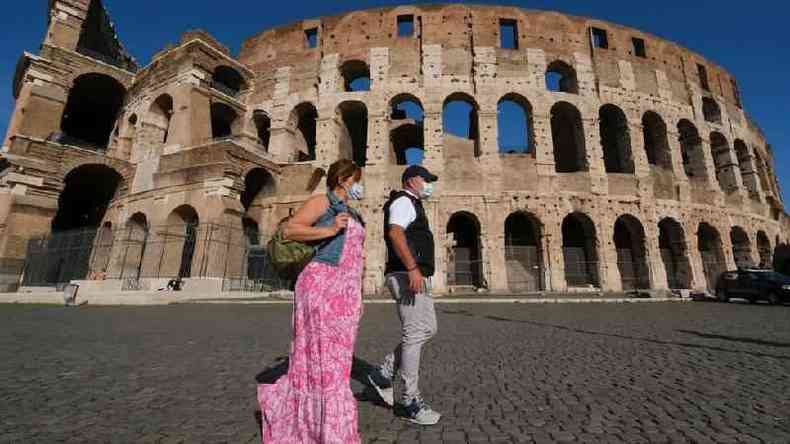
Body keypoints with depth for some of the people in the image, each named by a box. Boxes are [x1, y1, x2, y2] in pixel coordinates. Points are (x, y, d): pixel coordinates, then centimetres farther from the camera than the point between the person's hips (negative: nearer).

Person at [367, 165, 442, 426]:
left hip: (417, 277, 11)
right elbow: (395, 232, -24)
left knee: (428, 329, 13)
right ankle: (411, 402, 8)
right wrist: (412, 268, -31)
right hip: (407, 276, -11)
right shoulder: (403, 201, -7)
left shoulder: (413, 205, 26)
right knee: (414, 334, -5)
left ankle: (384, 374, 20)